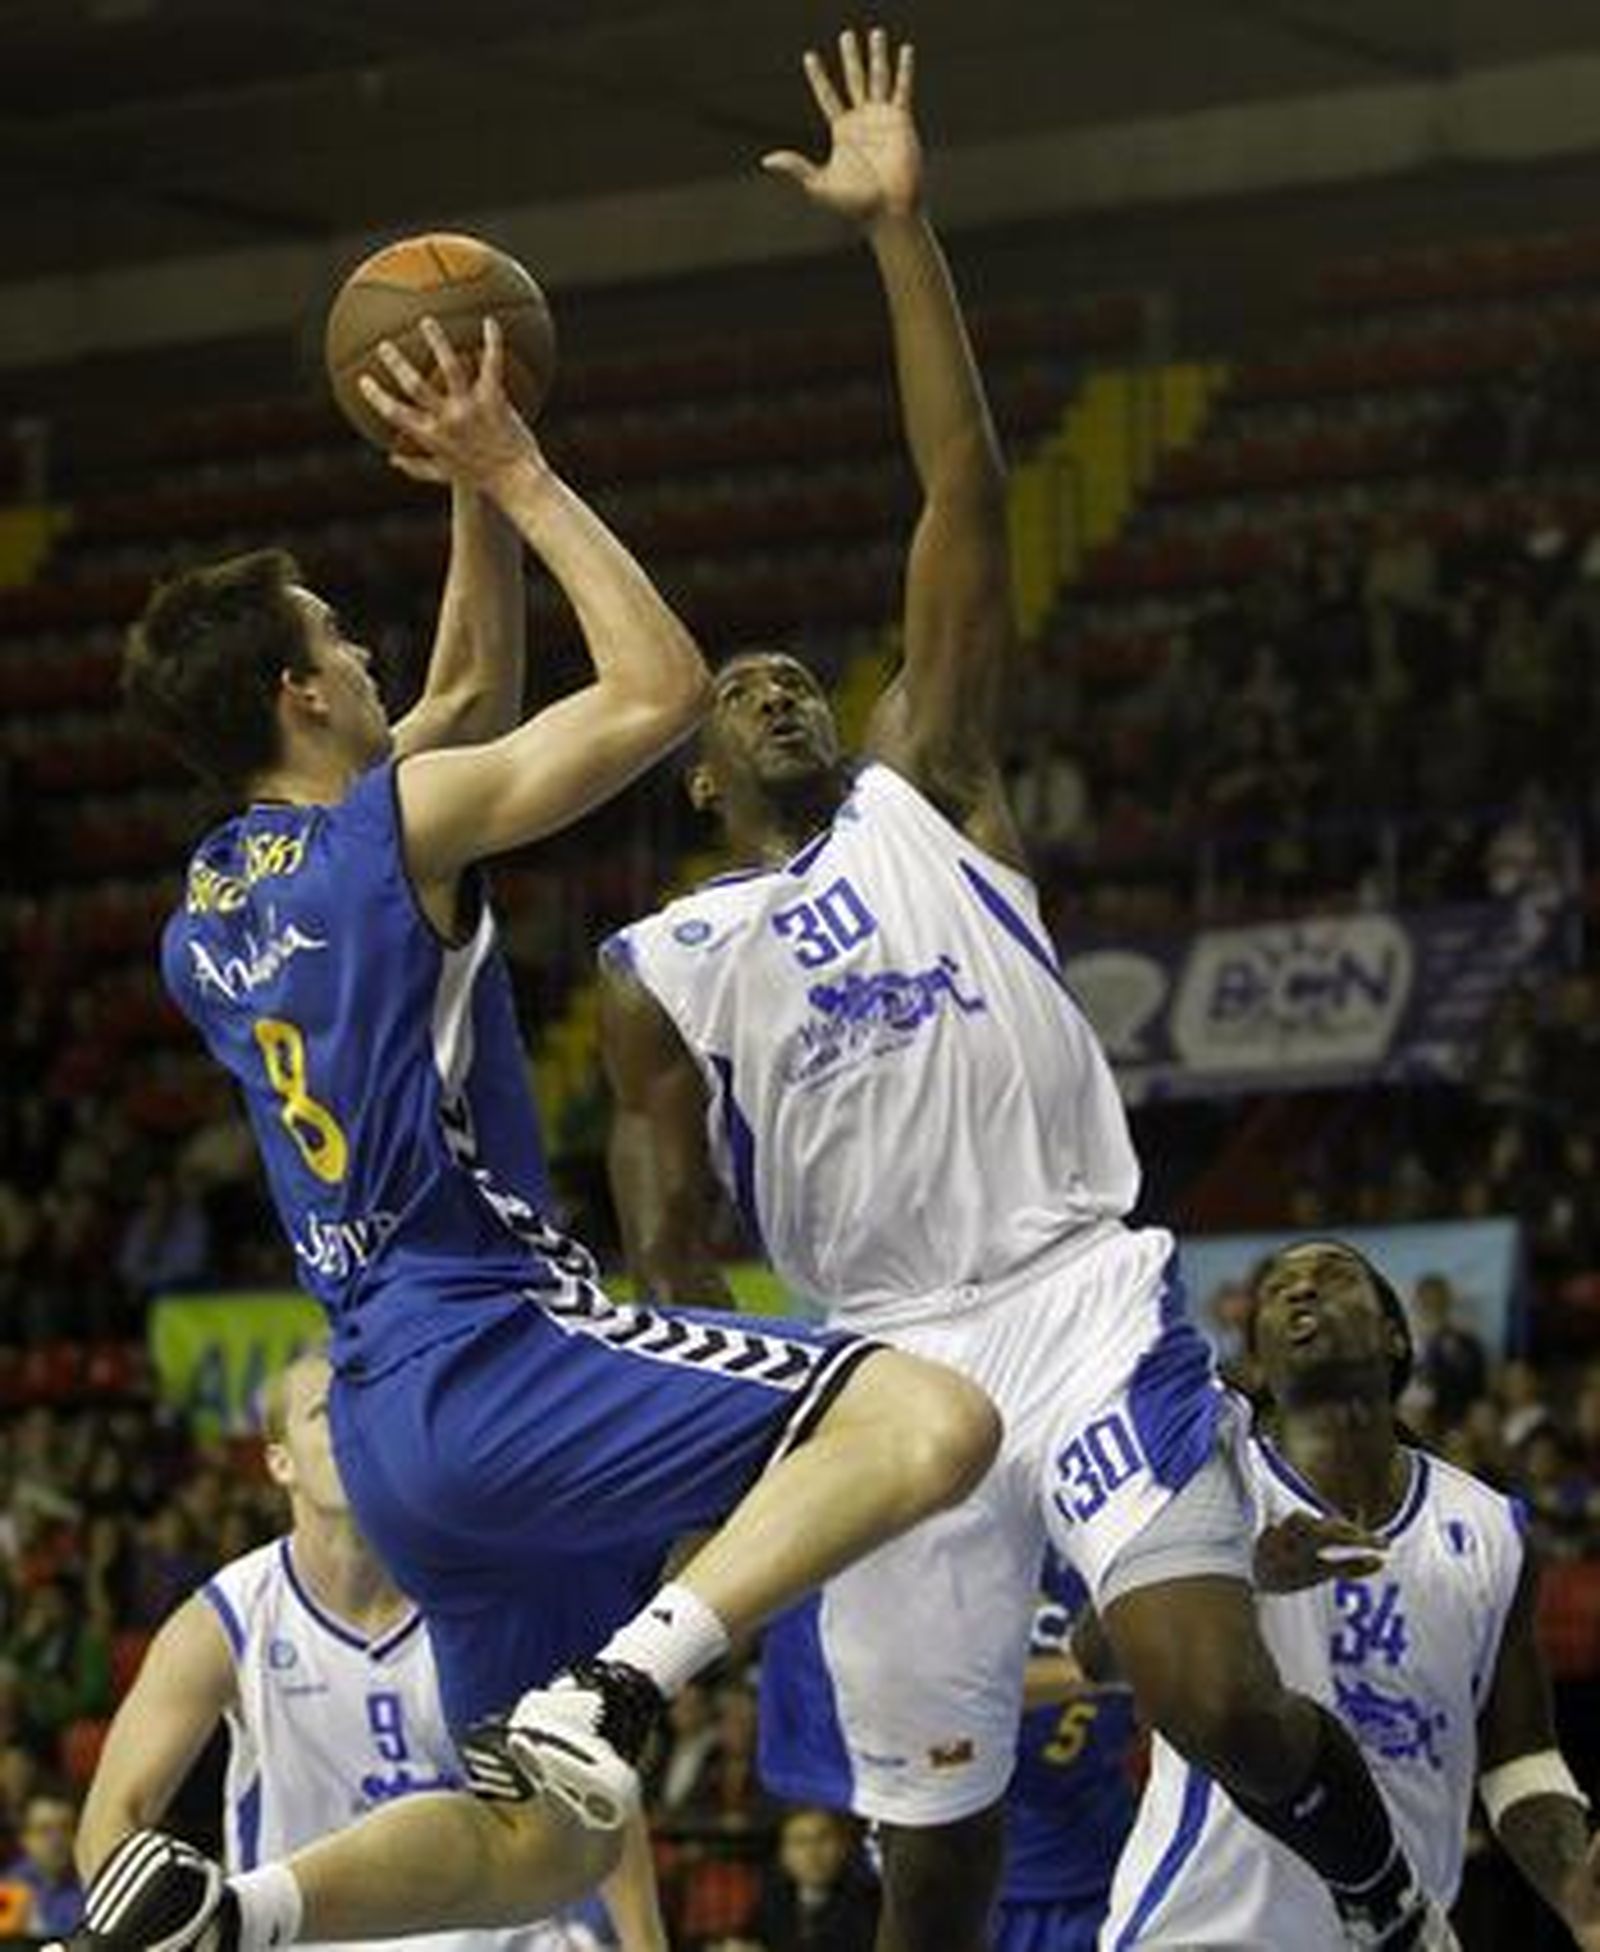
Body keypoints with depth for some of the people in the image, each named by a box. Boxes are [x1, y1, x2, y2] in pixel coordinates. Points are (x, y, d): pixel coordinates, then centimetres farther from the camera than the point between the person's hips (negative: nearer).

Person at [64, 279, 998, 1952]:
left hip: (390, 1418, 9)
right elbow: (661, 687, -7)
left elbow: (478, 689, 32)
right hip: (492, 1358, -9)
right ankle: (615, 1689, -31)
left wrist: (477, 493, 25)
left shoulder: (207, 906, 18)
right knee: (931, 1419, -21)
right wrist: (518, 476, 0)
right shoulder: (398, 824, -7)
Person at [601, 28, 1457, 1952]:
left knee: (1215, 1698, -22)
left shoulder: (927, 796, 10)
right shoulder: (662, 973, 13)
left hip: (1082, 1298, -2)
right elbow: (665, 1262, 11)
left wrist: (897, 235, -2)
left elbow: (966, 497, 2)